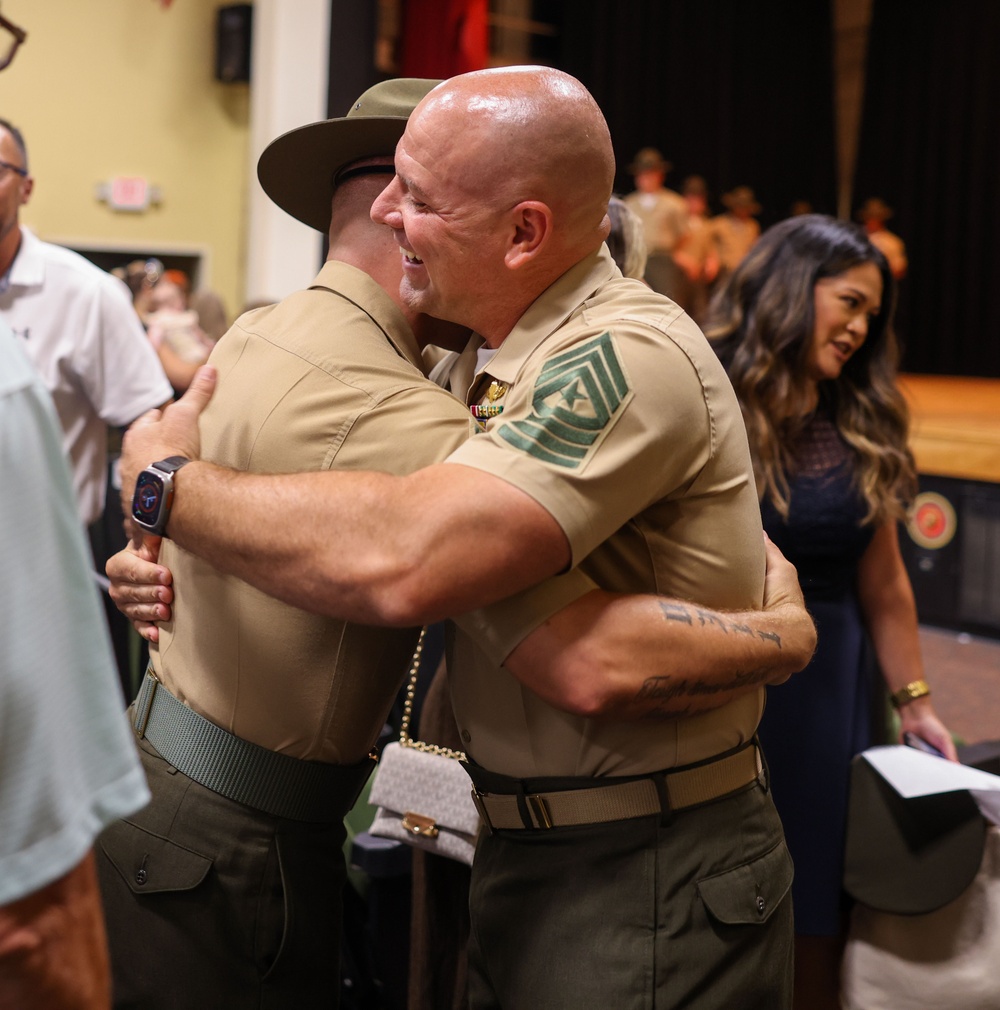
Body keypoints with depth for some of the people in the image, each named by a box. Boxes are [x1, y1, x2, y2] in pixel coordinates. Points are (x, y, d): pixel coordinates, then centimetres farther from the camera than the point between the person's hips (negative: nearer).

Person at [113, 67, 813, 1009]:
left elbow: (400, 561, -34)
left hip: (647, 894, -8)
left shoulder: (627, 356, -22)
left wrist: (164, 478, -18)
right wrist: (169, 554, -6)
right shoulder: (504, 365, 8)